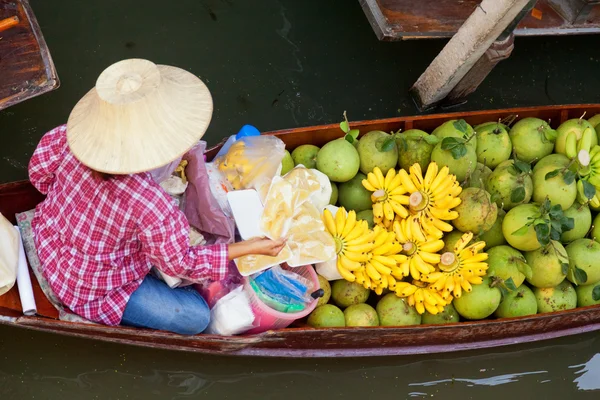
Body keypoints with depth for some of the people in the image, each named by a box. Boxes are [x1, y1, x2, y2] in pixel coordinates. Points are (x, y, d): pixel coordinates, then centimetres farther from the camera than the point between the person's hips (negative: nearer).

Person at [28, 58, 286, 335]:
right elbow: (180, 264, -20)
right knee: (196, 317, 4)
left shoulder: (71, 136, -26)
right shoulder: (151, 206, -40)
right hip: (91, 288, -7)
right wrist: (252, 247, -12)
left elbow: (39, 172, -4)